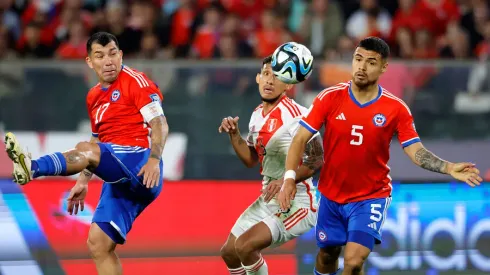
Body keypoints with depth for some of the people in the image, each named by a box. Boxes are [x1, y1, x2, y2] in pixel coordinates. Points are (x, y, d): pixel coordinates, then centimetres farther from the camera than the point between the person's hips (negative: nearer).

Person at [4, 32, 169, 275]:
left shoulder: (135, 81, -2)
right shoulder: (94, 97, 22)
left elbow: (159, 125, -11)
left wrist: (154, 160, -26)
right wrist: (83, 181, 23)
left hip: (138, 160, -8)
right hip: (119, 179, 8)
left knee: (86, 149, -32)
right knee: (98, 244, -1)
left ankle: (33, 168, -59)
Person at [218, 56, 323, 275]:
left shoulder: (296, 115, -19)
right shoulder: (257, 115, 8)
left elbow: (317, 160, -20)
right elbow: (251, 160, 17)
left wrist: (286, 181, -30)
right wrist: (234, 134, 2)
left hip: (296, 203, -9)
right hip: (268, 202, 9)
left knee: (245, 245, -24)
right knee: (229, 252, 15)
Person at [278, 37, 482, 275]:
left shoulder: (396, 109, -11)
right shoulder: (330, 98, -10)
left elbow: (416, 151, -10)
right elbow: (300, 139, -8)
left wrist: (449, 168, -27)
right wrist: (289, 178, -21)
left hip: (371, 197, -2)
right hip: (330, 195, 2)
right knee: (327, 255, 16)